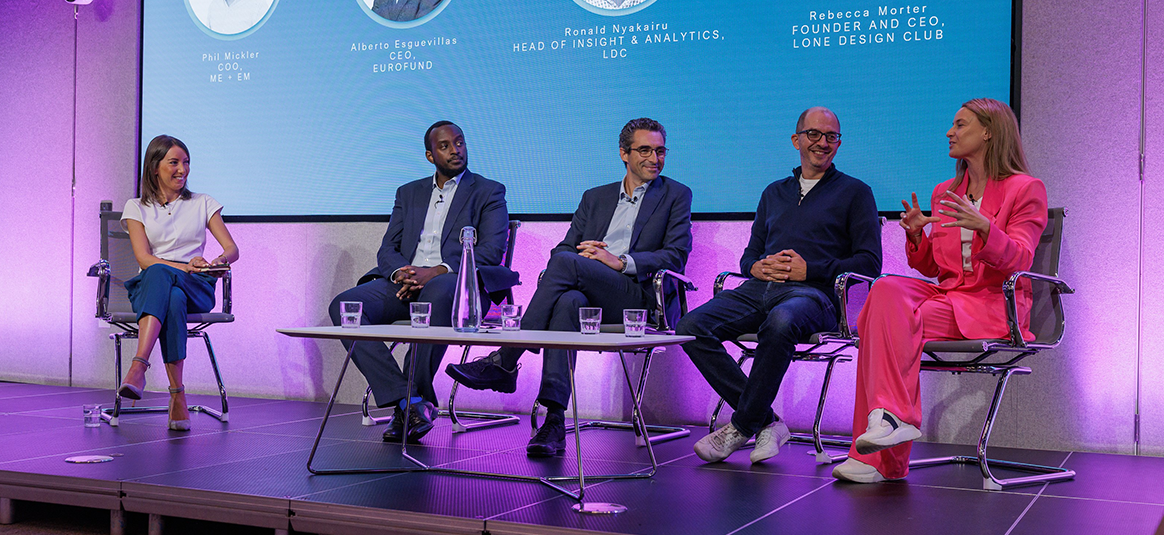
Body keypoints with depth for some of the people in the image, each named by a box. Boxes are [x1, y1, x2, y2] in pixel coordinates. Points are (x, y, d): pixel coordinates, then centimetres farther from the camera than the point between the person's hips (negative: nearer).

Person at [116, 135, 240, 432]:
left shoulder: (202, 203, 15)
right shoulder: (136, 207, 12)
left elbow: (232, 249, 7)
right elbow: (144, 259, -2)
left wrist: (218, 261, -18)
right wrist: (185, 266, -19)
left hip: (196, 288, 0)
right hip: (150, 284, 0)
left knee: (161, 276, -38)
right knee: (169, 296, -39)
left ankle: (138, 367, -50)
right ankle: (177, 393, -47)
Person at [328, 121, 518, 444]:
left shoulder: (489, 192, 12)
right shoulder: (409, 193, 25)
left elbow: (491, 252, -3)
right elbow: (387, 249, 17)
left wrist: (435, 272, -16)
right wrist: (399, 273, -9)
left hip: (455, 282, -4)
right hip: (406, 281, 5)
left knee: (437, 294, -42)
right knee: (343, 306, -23)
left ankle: (417, 397, -29)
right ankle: (409, 402, -30)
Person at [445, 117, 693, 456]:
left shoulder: (676, 196, 15)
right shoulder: (595, 197, 27)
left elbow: (676, 257, 2)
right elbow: (563, 247, 19)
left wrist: (620, 261, -10)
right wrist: (581, 252, -6)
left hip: (638, 295, -3)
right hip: (588, 294, 3)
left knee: (565, 262, -30)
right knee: (568, 301, -36)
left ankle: (503, 363, -29)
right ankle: (554, 422, -43)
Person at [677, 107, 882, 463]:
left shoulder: (855, 193, 14)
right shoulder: (774, 193, 29)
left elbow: (869, 262, 3)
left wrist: (809, 270, -8)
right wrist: (758, 267, 2)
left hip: (813, 293, -5)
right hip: (760, 288, 5)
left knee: (780, 321, -42)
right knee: (691, 328, -23)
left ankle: (743, 425, -24)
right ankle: (765, 422, -19)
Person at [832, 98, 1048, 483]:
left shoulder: (1026, 189, 3)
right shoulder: (944, 193, 21)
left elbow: (1018, 260, -10)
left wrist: (984, 227, -28)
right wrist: (917, 235, -1)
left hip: (992, 305, -5)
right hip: (946, 292, 5)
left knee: (901, 323, -30)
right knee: (887, 289, -28)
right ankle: (894, 417, -35)